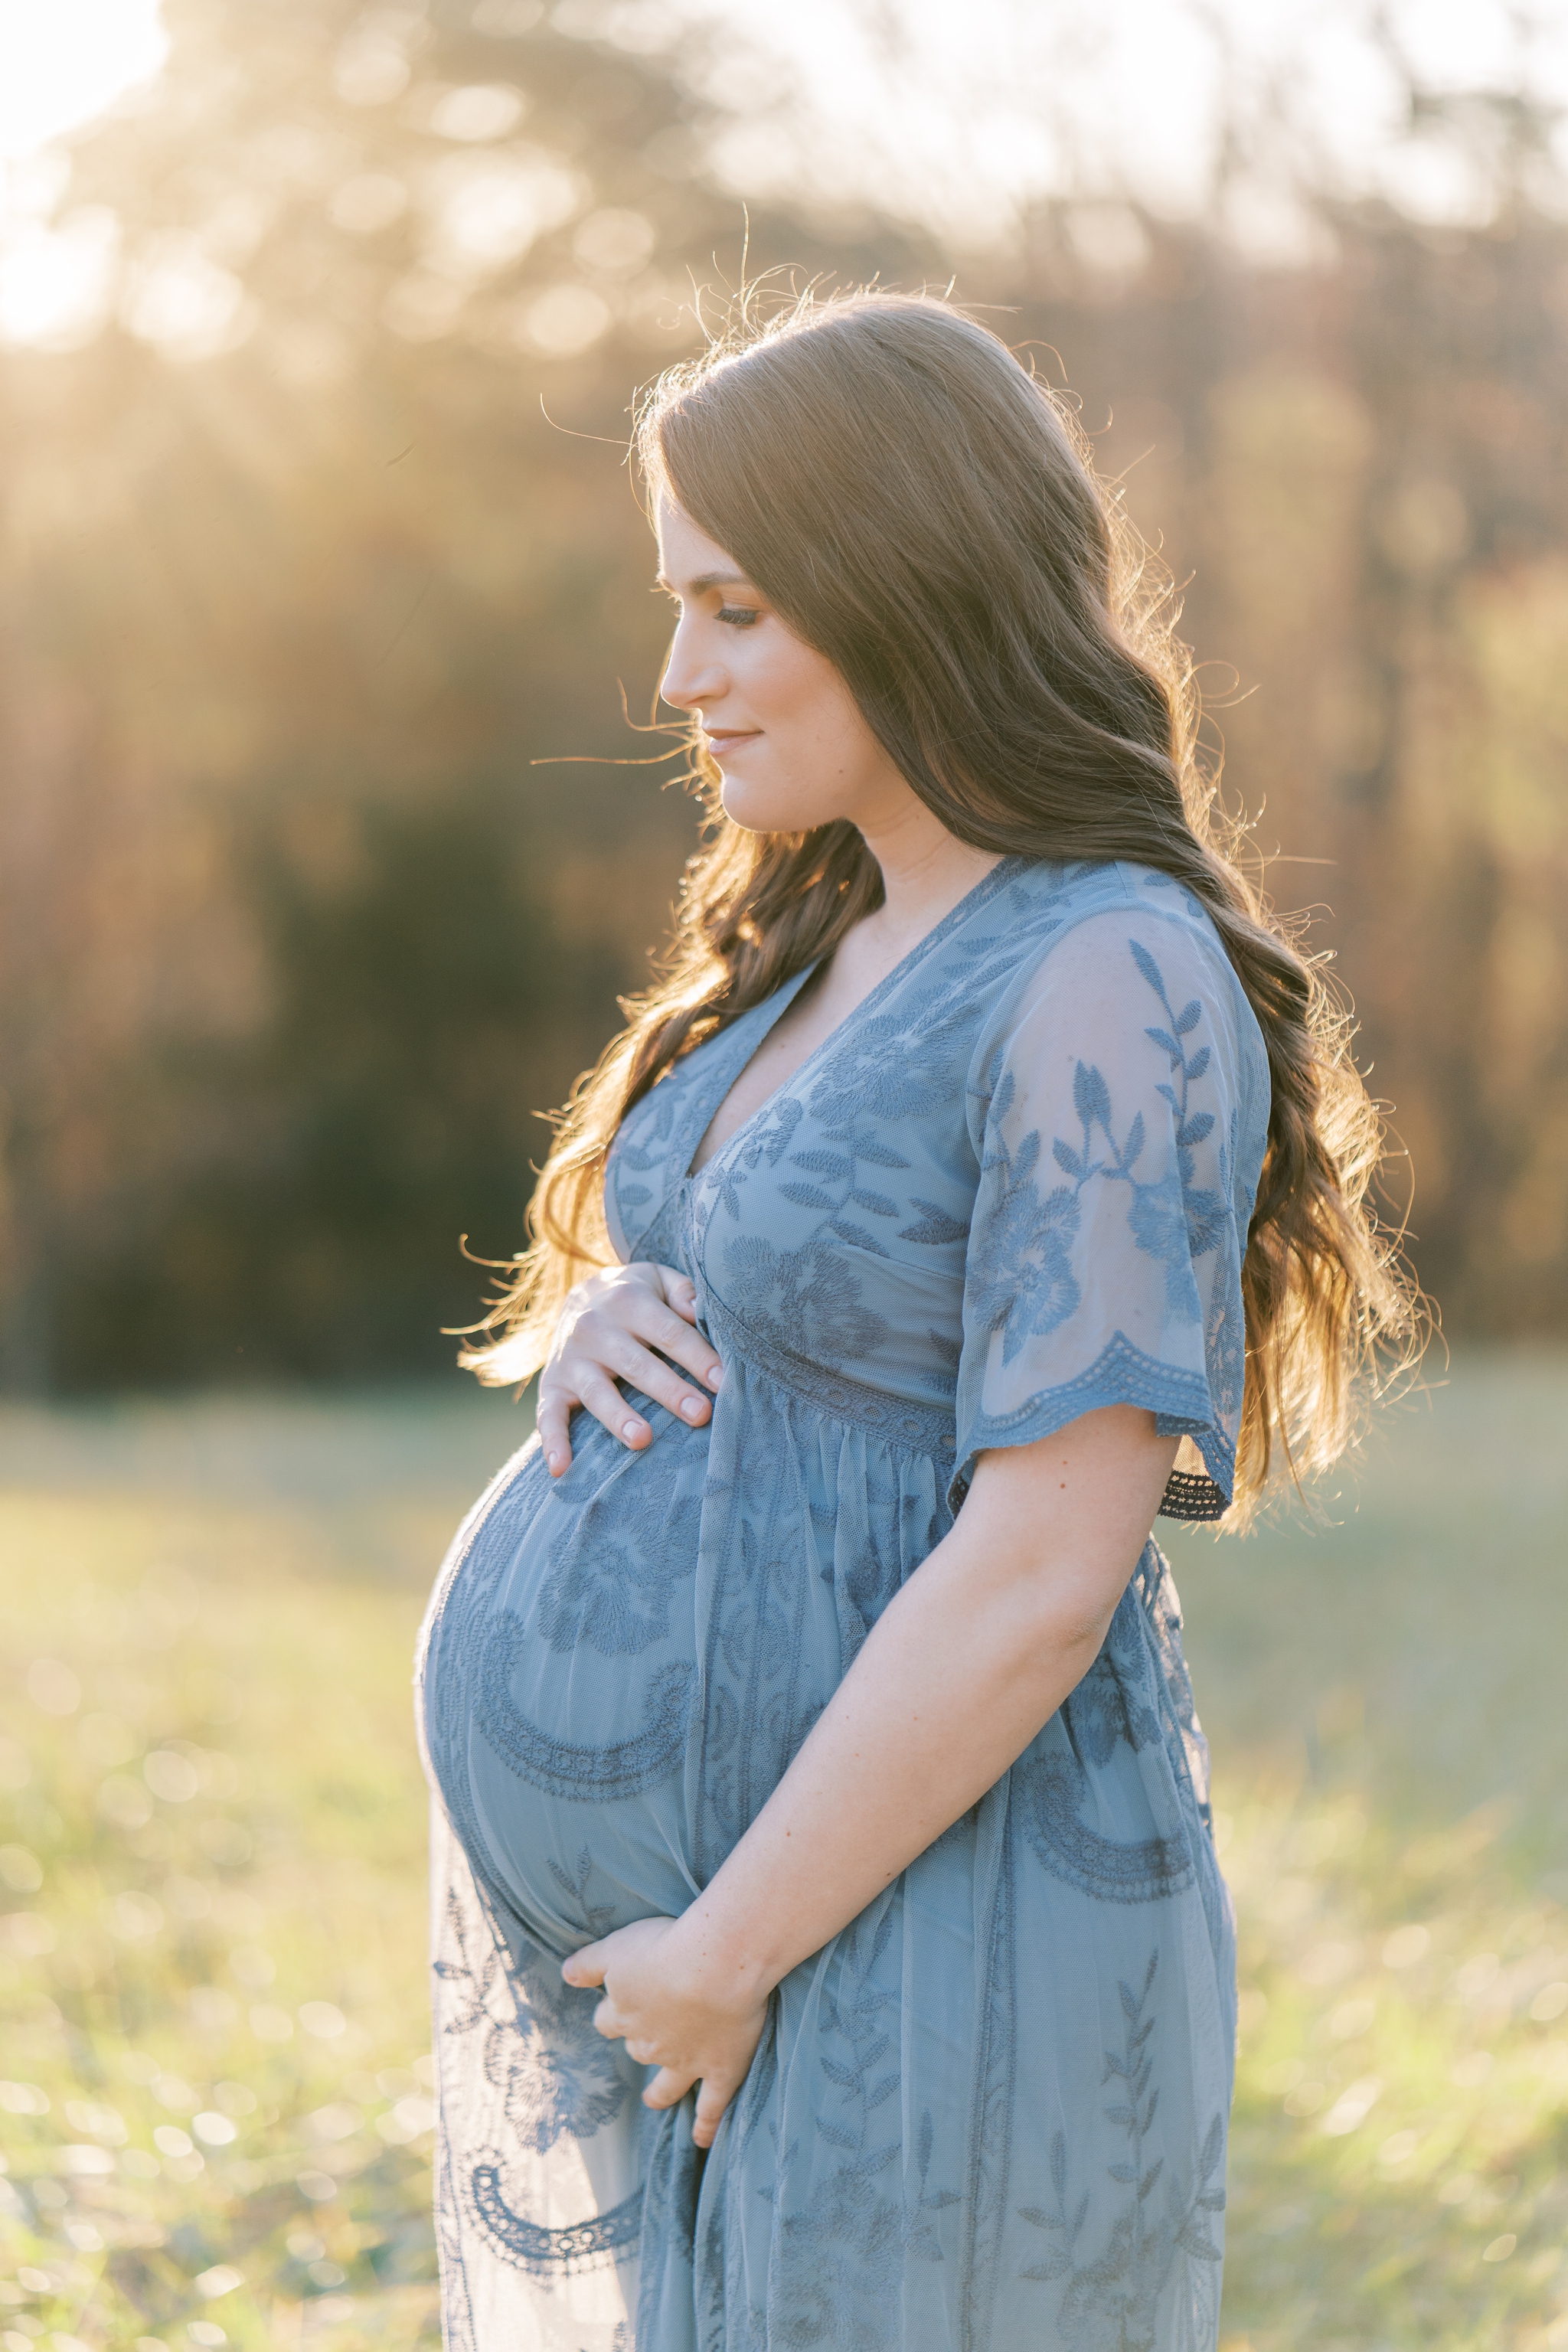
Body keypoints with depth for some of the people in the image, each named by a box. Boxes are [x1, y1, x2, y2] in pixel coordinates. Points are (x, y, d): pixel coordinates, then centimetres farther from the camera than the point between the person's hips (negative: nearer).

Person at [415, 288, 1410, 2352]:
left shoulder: (1116, 989, -18)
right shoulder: (829, 953, 10)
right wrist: (595, 1318, -4)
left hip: (896, 1946, -9)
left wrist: (732, 1956, -18)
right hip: (623, 1909, 9)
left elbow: (1043, 1573, -22)